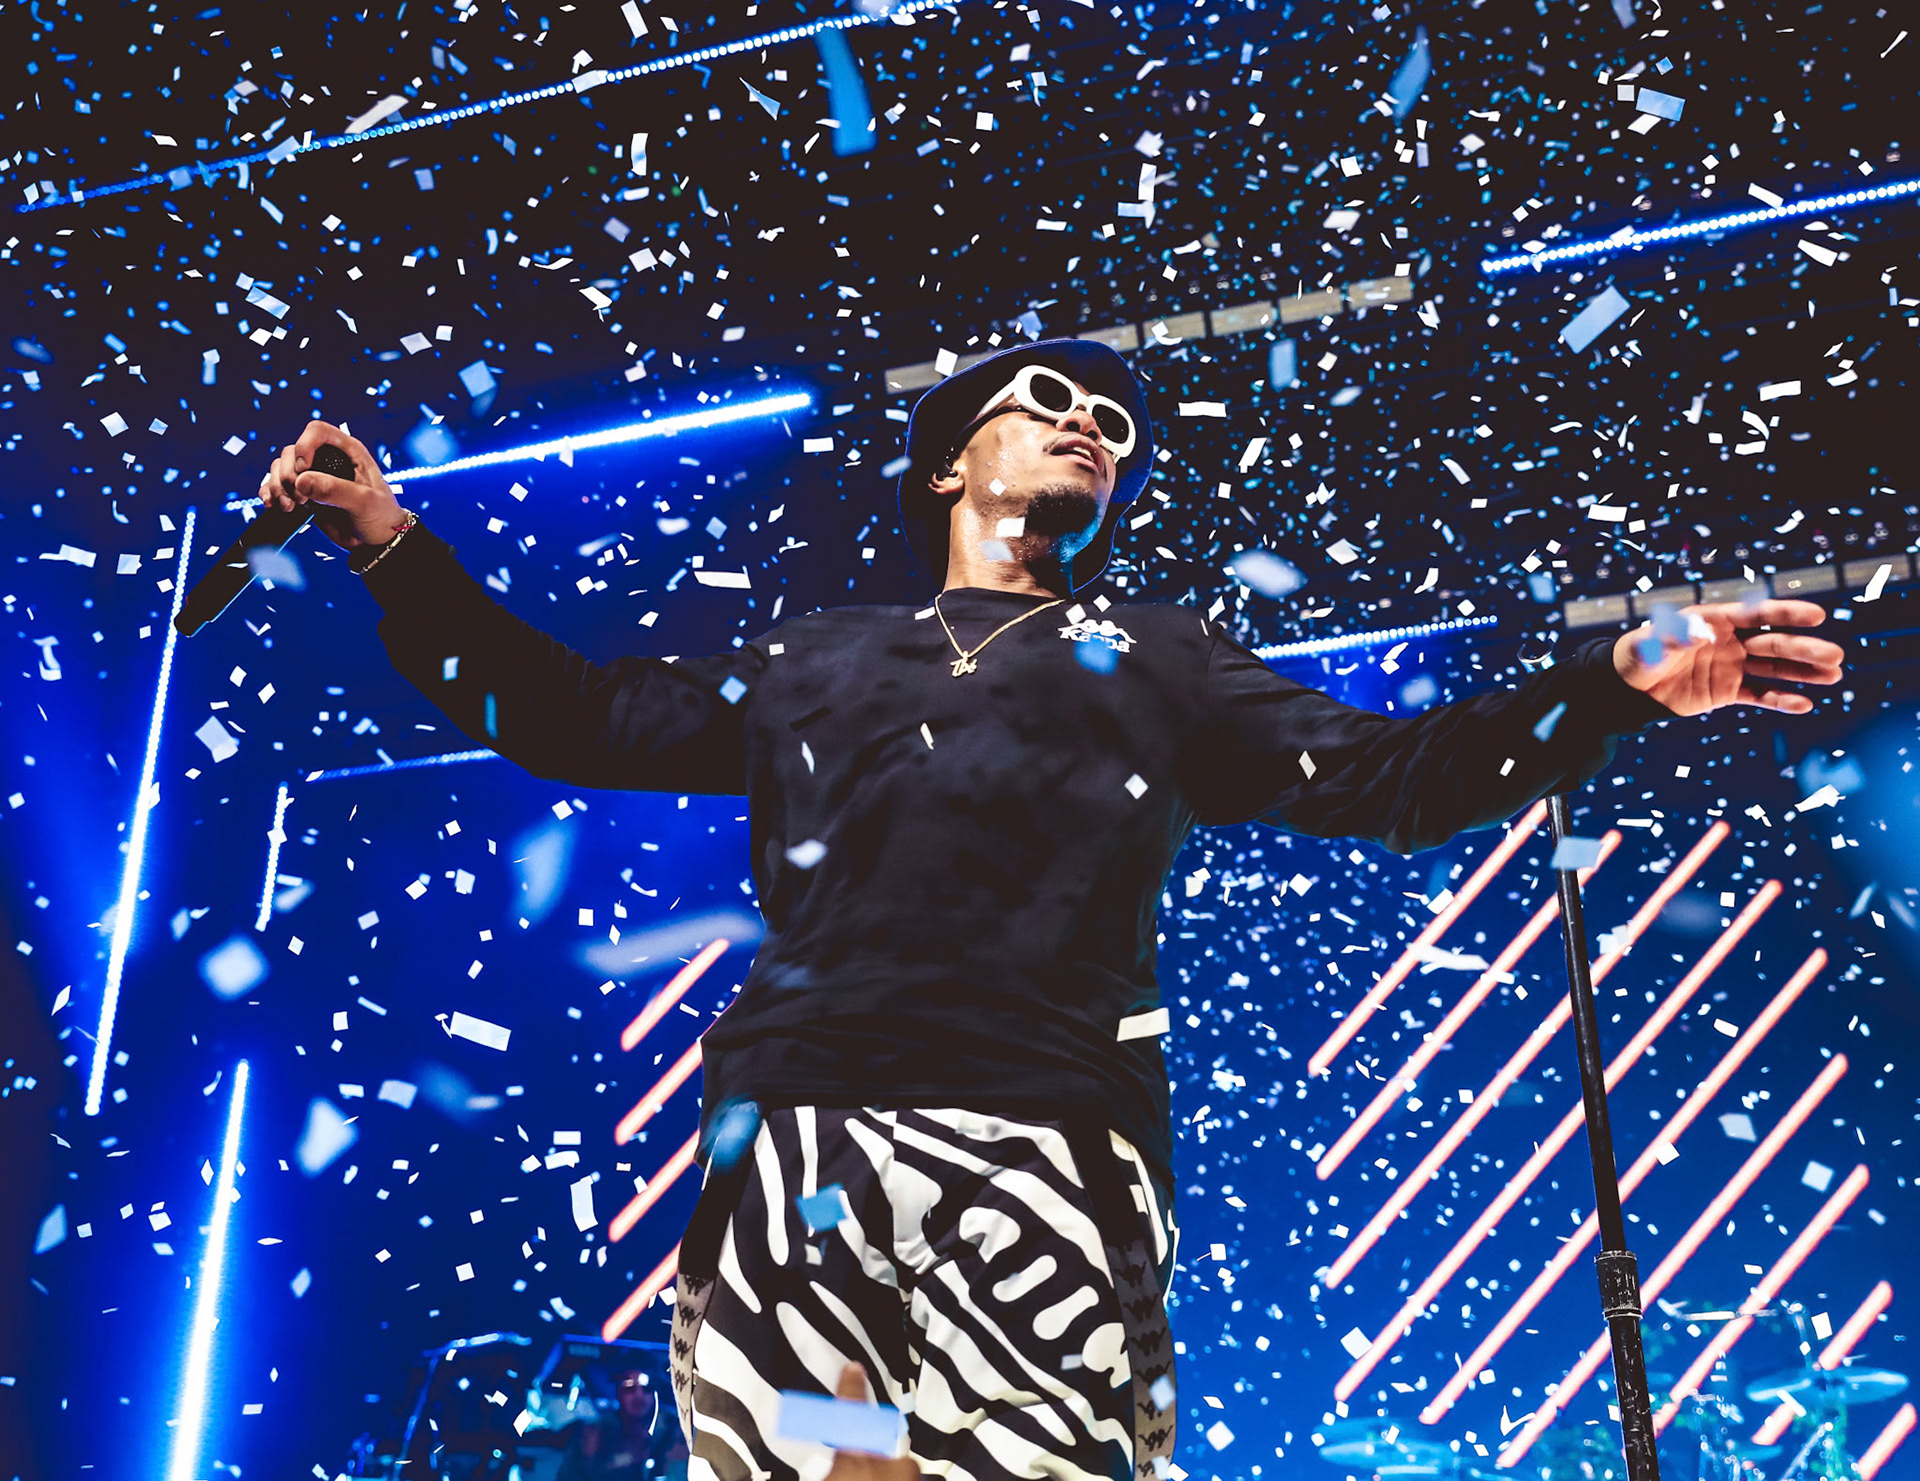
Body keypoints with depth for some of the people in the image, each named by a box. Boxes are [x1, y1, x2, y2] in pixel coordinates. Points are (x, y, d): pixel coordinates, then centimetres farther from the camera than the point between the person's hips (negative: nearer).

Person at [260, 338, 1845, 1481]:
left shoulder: (1154, 657, 27)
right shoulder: (811, 661, 29)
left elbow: (1390, 775, 18)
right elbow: (568, 721, 31)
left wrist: (1615, 681, 4)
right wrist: (398, 544, 26)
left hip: (1040, 1154, -1)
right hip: (791, 1136, 1)